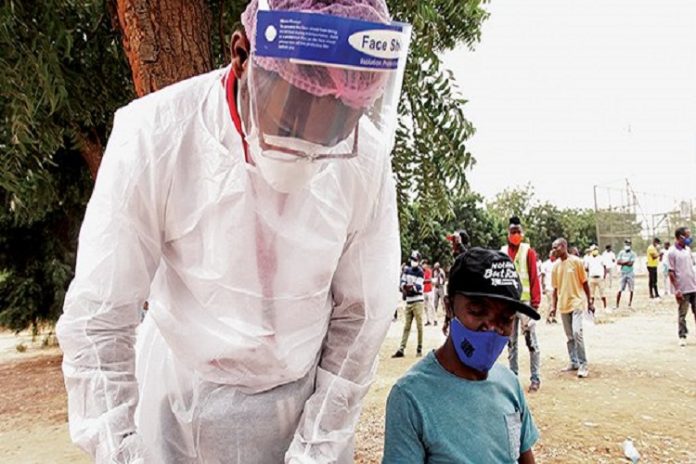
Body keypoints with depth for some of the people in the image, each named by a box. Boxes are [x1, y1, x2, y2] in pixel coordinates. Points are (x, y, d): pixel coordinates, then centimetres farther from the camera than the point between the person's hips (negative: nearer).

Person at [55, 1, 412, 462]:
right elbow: (97, 321, -17)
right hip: (181, 390, 0)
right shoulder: (155, 135, -22)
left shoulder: (366, 157, -18)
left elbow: (361, 315, -9)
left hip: (305, 396, 1)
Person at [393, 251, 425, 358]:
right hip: (408, 301, 6)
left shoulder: (420, 272, -6)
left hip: (417, 301, -6)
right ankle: (401, 350, 7)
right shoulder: (407, 270, 12)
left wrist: (412, 287, -37)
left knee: (419, 326, -2)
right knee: (406, 326, 7)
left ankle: (419, 348, 7)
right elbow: (402, 282, 6)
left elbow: (418, 286, -18)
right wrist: (404, 287, -15)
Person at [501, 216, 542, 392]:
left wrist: (535, 302, -12)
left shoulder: (528, 251, -1)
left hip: (525, 300, -4)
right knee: (511, 341, 11)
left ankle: (535, 378, 6)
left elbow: (534, 277, -6)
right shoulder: (502, 252, 9)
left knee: (531, 341, -1)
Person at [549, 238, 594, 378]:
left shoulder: (576, 261, -7)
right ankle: (574, 362, 21)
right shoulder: (556, 266, 5)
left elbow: (585, 283, -1)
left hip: (577, 303, -5)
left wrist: (590, 302, 0)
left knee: (577, 332, -16)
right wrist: (554, 306, 7)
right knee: (569, 336, 11)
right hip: (563, 305, 5)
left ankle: (583, 364, -7)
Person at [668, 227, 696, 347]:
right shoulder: (672, 252, -11)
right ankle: (682, 336, 13)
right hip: (683, 289, -6)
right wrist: (676, 289, -15)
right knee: (682, 314, 3)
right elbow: (671, 272, -12)